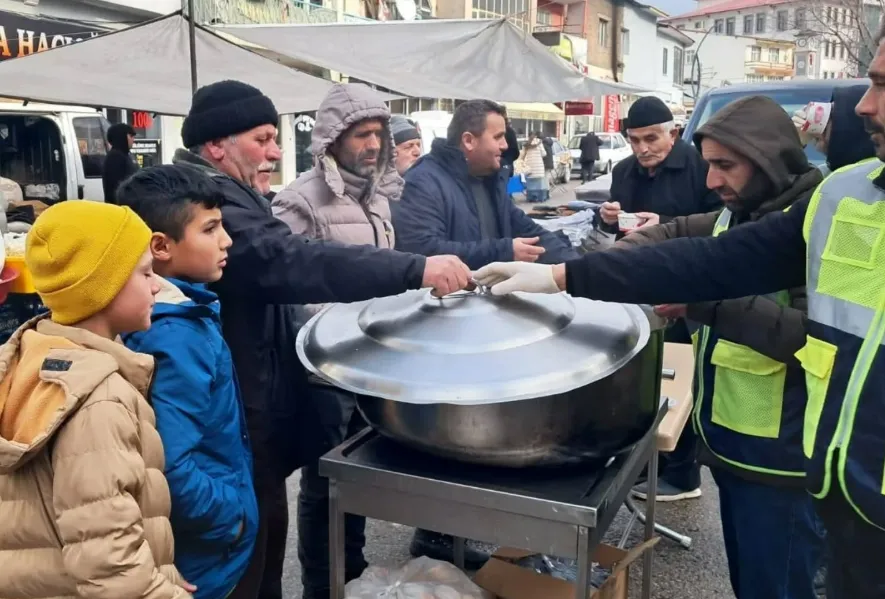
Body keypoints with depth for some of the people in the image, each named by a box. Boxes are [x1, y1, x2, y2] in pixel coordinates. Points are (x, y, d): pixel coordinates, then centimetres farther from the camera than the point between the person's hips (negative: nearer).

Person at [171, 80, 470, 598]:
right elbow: (293, 263, -34)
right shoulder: (209, 201, -21)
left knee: (263, 538, 21)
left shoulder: (224, 196, 16)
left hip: (251, 407, 11)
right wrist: (416, 270, -38)